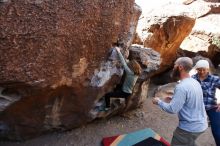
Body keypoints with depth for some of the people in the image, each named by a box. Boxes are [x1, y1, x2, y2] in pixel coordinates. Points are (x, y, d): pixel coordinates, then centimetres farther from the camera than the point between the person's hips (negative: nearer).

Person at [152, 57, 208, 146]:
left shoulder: (182, 87, -27)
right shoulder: (195, 82, 1)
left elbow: (172, 109, -27)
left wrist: (159, 102, -11)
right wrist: (174, 98, 15)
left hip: (190, 128, -9)